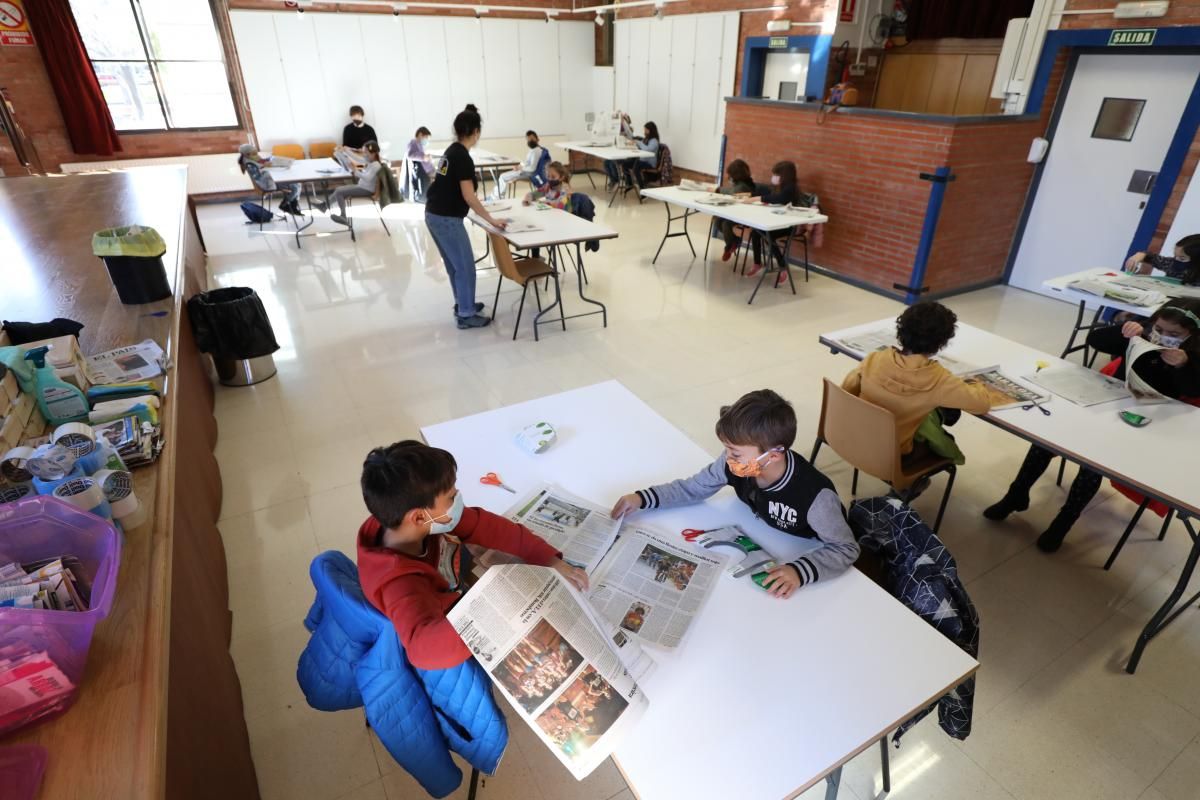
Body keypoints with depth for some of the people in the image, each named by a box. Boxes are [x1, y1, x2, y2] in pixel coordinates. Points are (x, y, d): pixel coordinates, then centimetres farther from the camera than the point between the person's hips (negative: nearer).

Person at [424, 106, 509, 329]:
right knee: (465, 266, 0)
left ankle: (462, 303, 33)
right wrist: (491, 220, -13)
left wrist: (480, 207, 38)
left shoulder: (451, 151, 13)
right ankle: (466, 315, 7)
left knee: (454, 265, 20)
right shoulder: (463, 157, -16)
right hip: (447, 219, -10)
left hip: (434, 215, 10)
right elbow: (468, 196, -18)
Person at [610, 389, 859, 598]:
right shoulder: (735, 464, -24)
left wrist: (799, 571, -44)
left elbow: (846, 549, -26)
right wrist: (642, 498, -19)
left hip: (805, 559, -4)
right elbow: (693, 487, -9)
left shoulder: (814, 495, -37)